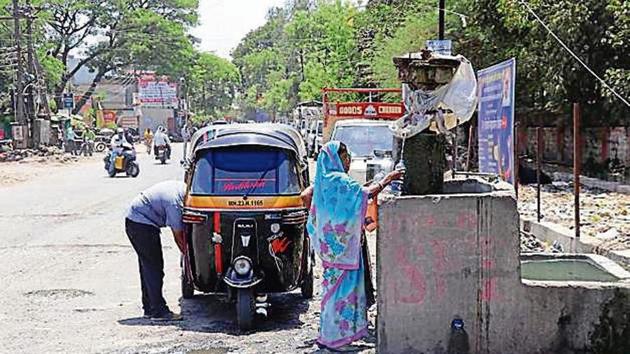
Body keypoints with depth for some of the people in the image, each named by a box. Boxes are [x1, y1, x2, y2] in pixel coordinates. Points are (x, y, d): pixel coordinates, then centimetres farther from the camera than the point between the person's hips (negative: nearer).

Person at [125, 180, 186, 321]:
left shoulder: (184, 188, 1)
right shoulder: (175, 203, -27)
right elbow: (179, 237, -17)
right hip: (141, 223, -10)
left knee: (148, 267, 14)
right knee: (154, 268, -8)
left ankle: (149, 309, 21)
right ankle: (158, 311, -5)